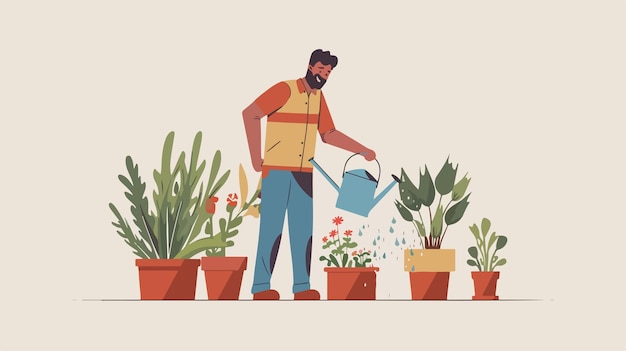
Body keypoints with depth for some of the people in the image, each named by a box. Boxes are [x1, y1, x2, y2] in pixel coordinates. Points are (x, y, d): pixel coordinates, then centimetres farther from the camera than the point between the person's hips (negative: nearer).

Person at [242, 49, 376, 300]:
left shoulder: (318, 97, 11)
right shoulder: (285, 89, -10)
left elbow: (328, 134, 18)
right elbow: (250, 114, -16)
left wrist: (363, 151, 11)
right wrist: (255, 157, -17)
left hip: (304, 173, 6)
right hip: (276, 169, -6)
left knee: (303, 229, 5)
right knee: (271, 227, -4)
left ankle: (302, 287, 11)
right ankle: (261, 286, 3)